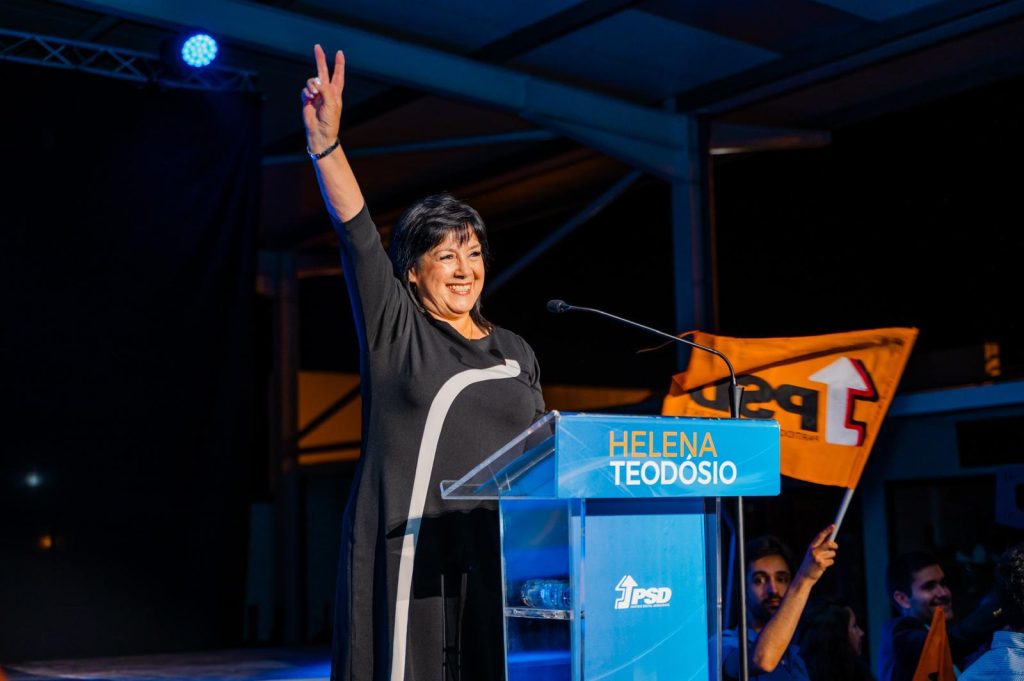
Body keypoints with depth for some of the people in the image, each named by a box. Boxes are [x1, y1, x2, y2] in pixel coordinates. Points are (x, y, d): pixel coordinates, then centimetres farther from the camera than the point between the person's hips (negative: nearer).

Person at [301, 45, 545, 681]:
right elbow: (358, 235, -10)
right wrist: (326, 144, -21)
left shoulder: (516, 353, 15)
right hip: (412, 549, -4)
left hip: (494, 552, 4)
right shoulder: (394, 329, 4)